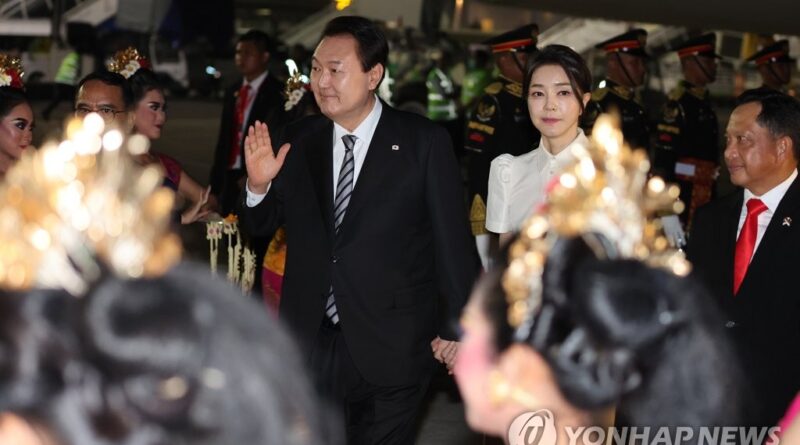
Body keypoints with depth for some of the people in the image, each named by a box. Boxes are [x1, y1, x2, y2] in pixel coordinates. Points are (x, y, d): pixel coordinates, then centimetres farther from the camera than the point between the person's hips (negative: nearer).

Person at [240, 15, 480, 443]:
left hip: (389, 348, -3)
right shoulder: (298, 141, 2)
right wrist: (259, 185, -11)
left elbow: (452, 238, -5)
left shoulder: (423, 142, -8)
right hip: (310, 342, 3)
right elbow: (261, 225, 10)